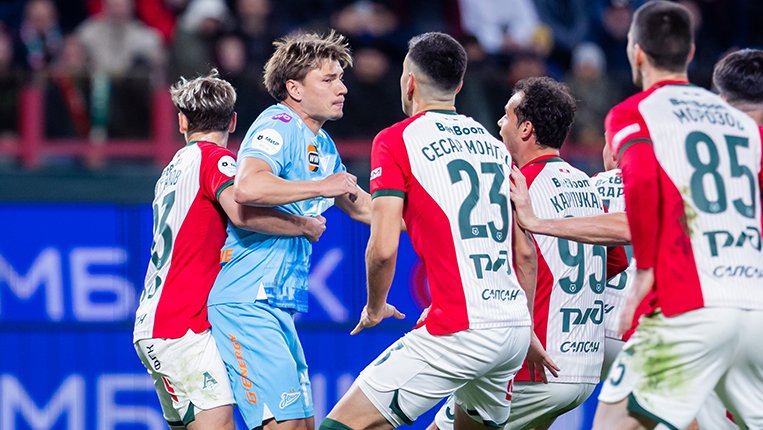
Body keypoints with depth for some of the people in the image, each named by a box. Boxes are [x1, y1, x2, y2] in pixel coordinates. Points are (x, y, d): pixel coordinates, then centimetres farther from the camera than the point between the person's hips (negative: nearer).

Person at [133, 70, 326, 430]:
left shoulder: (174, 168, 18)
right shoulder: (214, 157, -7)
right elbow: (241, 211, -26)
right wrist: (305, 225, -12)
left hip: (154, 327, 9)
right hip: (181, 330, -9)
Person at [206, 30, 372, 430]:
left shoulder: (321, 144, 19)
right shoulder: (278, 126, -11)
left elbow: (360, 206, 36)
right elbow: (247, 188, -32)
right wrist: (321, 186, -23)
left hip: (278, 306, 10)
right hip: (245, 303, -10)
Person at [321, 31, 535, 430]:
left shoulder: (396, 140, -2)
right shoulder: (495, 145, 17)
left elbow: (383, 247, -9)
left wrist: (374, 307, 9)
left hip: (458, 333, -7)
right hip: (514, 326, 7)